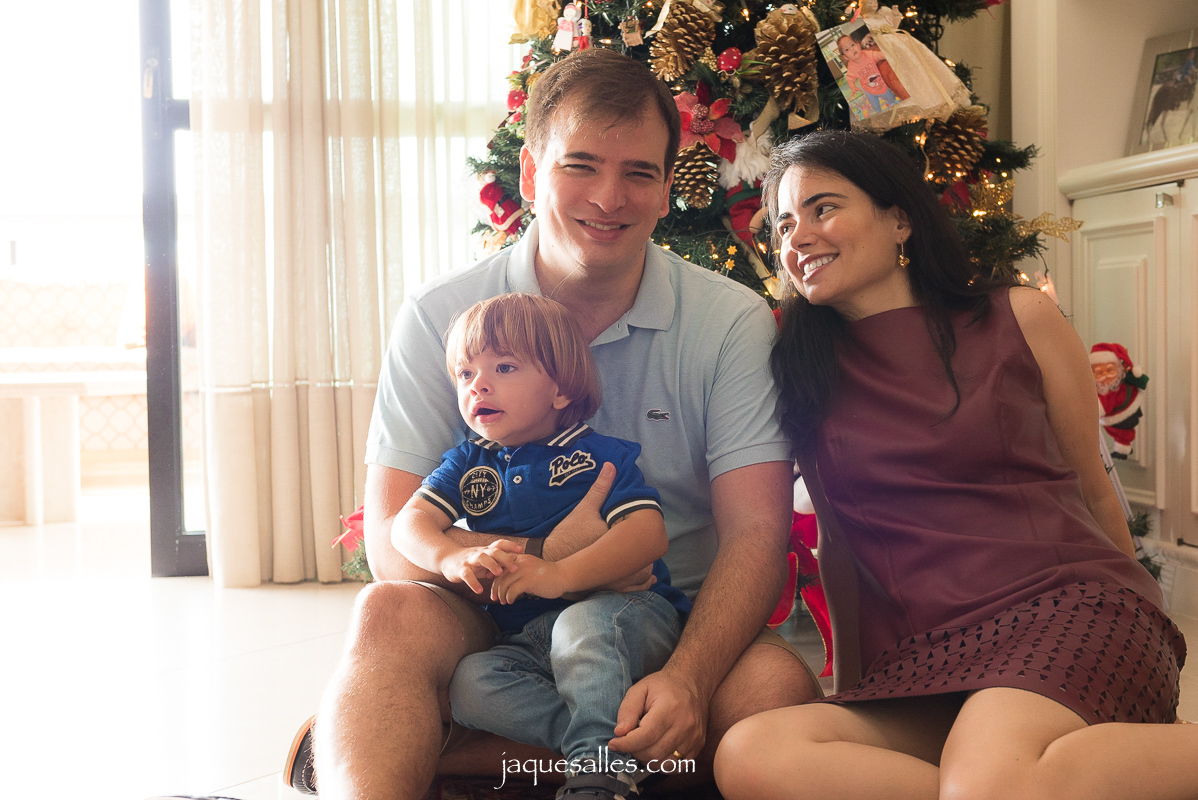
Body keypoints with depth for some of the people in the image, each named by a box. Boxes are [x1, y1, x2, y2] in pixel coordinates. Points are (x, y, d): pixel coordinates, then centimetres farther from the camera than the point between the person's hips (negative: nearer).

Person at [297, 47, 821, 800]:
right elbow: (393, 544, -9)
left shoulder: (733, 322, -5)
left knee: (777, 683, -30)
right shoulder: (441, 316, -4)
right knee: (393, 614, -31)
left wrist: (686, 680, -31)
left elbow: (757, 532, -12)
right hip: (491, 625, -1)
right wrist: (546, 557, -29)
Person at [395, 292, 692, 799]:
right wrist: (452, 557, -22)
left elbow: (650, 533, -16)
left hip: (620, 611, -5)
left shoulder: (599, 455, -1)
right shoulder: (469, 462, 14)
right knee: (470, 683, -24)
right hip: (525, 639, 5)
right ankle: (633, 734, -29)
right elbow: (409, 523, 2)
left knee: (583, 626, -38)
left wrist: (561, 574, -30)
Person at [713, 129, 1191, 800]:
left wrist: (1139, 616, 24)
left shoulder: (1020, 319, 8)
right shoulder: (803, 373, 13)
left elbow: (1092, 491, 17)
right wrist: (850, 681, 18)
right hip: (917, 665, 3)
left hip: (1068, 604, -3)